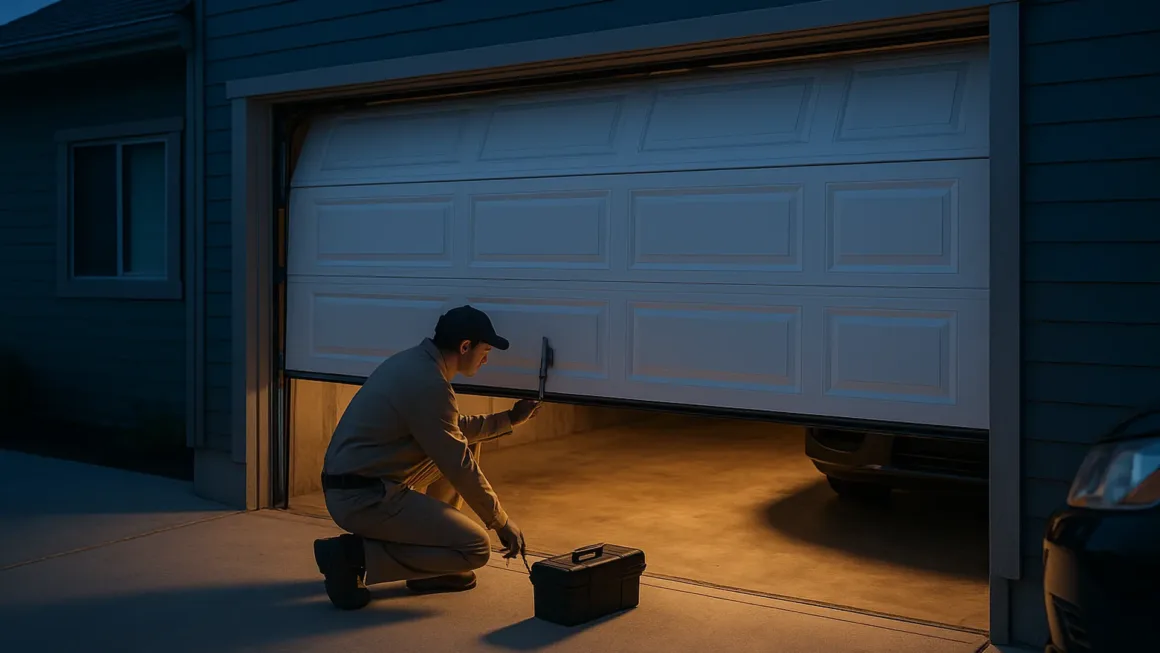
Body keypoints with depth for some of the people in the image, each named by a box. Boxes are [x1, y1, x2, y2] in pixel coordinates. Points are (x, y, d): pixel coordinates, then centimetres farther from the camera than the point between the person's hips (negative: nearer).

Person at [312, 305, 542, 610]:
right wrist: (501, 522, -5)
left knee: (467, 441, 18)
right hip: (363, 498, -10)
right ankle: (354, 554, -7)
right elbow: (459, 466, -16)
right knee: (476, 548, -9)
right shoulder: (429, 383, -20)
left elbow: (454, 429, 25)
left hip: (358, 482, 10)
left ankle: (429, 562, 19)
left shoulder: (417, 361, 10)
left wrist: (510, 419, 26)